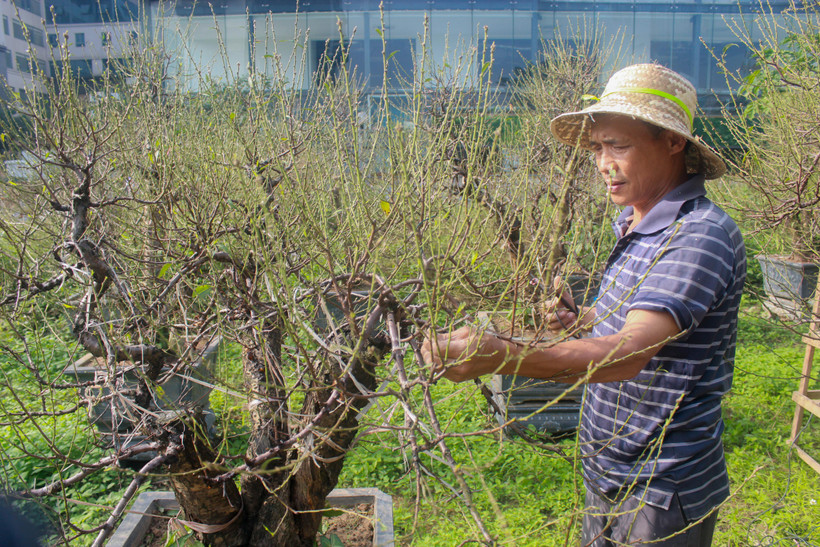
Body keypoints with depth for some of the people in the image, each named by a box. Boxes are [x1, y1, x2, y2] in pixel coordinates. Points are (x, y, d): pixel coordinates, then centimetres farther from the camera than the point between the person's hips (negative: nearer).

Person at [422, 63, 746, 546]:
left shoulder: (703, 235, -24)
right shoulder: (637, 226, 6)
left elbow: (628, 355, -38)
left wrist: (501, 357, -47)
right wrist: (581, 319, 11)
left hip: (663, 493, -8)